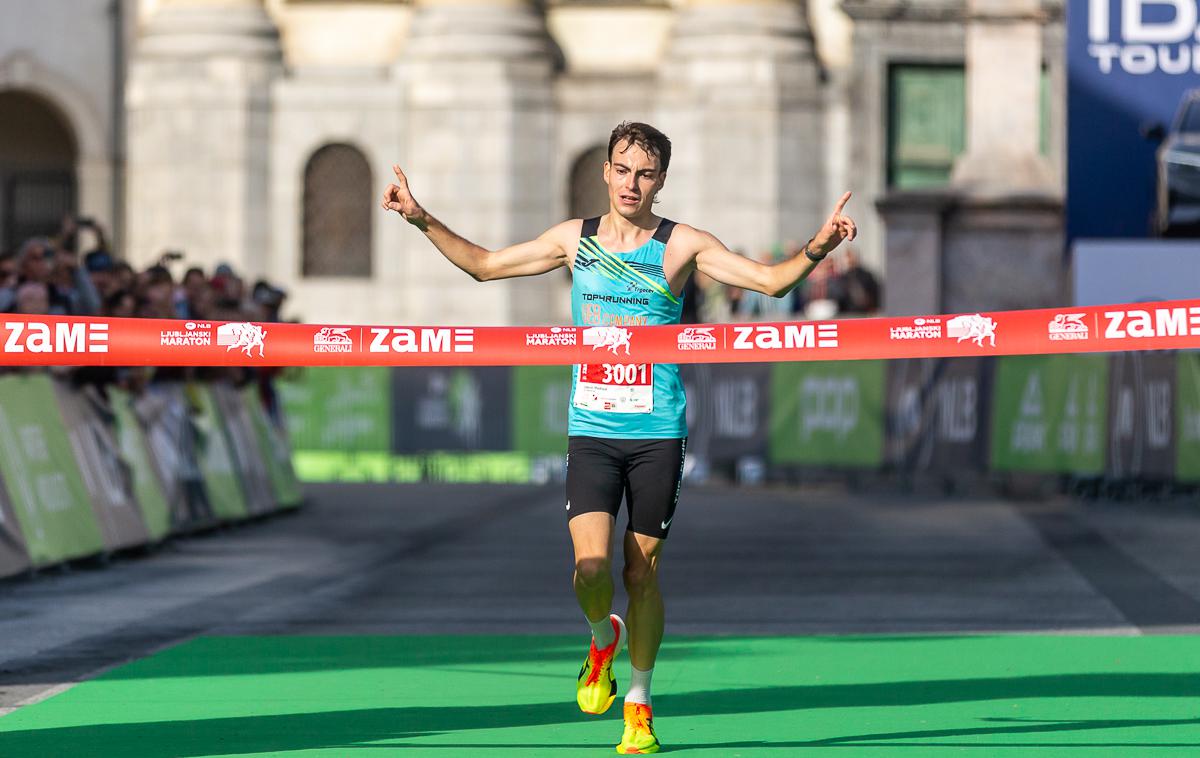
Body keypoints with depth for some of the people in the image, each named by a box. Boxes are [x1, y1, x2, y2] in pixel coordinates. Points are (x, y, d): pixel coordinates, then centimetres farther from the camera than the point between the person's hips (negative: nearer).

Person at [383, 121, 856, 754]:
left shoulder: (682, 246, -1)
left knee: (641, 571, 2)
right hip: (591, 428, 1)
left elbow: (771, 280, -7)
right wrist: (422, 220, 10)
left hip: (658, 433, -1)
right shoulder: (574, 239, 7)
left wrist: (815, 250, -25)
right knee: (592, 567, -14)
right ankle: (604, 638, 21)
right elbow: (485, 265, 18)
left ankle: (639, 704, 18)